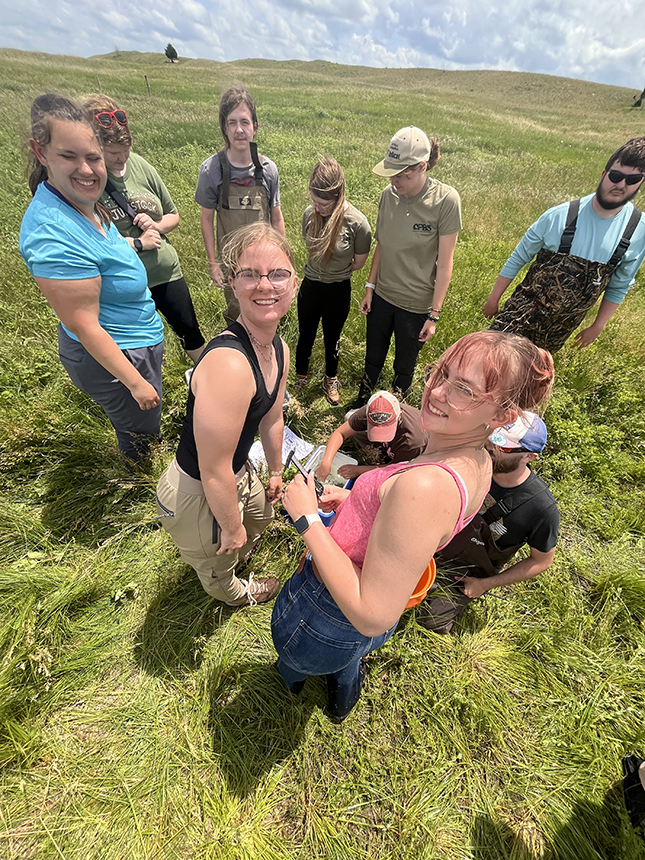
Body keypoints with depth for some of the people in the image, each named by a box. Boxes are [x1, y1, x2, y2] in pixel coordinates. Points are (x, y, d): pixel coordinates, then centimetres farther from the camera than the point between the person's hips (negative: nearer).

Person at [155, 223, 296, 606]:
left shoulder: (279, 348, -8)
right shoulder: (229, 363, -38)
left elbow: (271, 420, 7)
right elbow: (214, 473, -30)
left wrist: (275, 472, 19)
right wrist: (231, 527, -13)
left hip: (238, 472, 8)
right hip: (195, 495, -7)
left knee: (262, 515, 38)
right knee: (219, 563, 28)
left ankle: (240, 555, 74)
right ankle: (235, 594, 66)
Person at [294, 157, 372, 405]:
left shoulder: (357, 223, -21)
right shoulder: (310, 213, -9)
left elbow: (358, 263, -6)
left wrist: (334, 272, 4)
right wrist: (321, 270, 6)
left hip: (338, 291, -2)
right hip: (310, 287, 3)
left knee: (332, 340, 17)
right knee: (305, 338, 17)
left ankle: (331, 381, 43)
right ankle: (299, 379, 43)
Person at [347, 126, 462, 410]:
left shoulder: (446, 200, -16)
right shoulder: (389, 194, -3)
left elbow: (444, 262, -14)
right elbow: (381, 245, 7)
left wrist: (434, 314, -14)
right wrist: (370, 287, 6)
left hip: (416, 304, -4)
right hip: (382, 295, 4)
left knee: (404, 365, 13)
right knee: (373, 357, 20)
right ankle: (361, 402, 44)